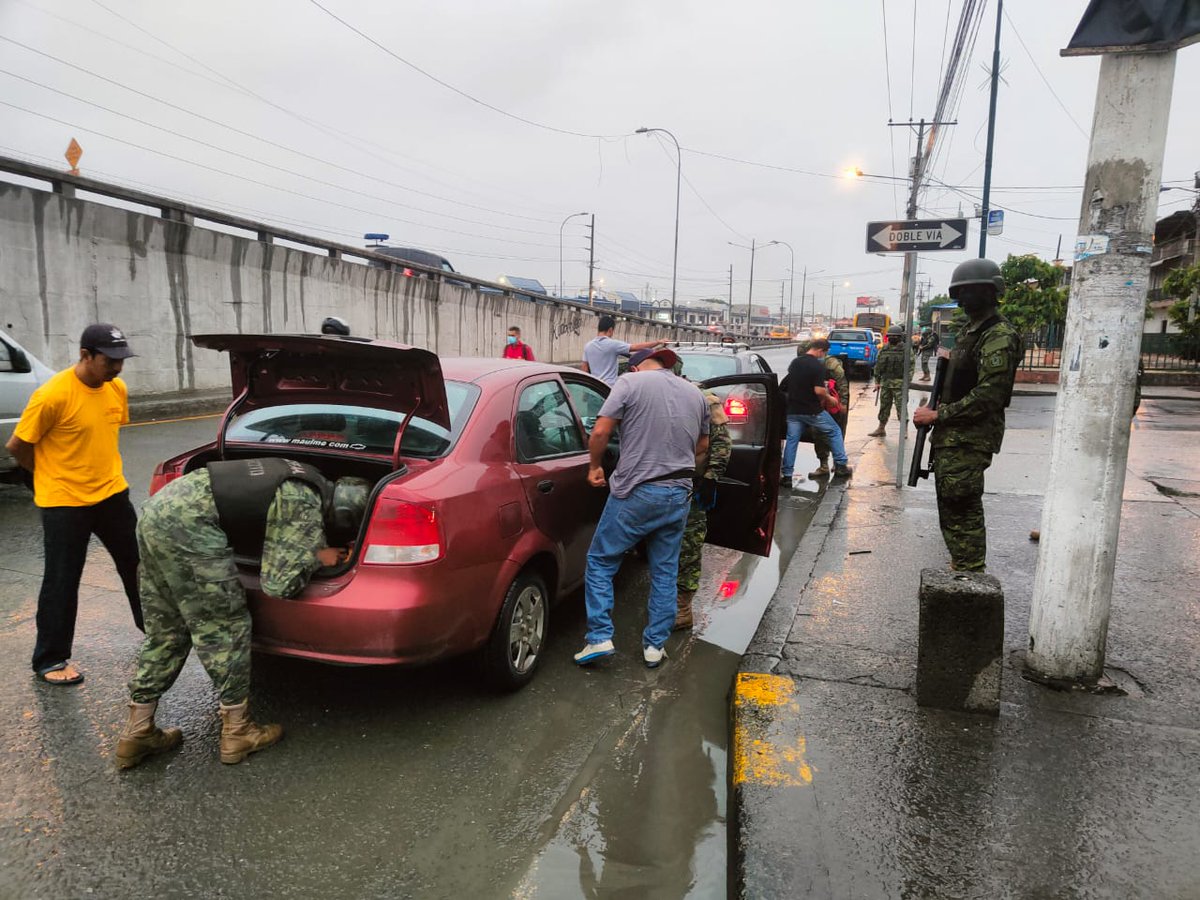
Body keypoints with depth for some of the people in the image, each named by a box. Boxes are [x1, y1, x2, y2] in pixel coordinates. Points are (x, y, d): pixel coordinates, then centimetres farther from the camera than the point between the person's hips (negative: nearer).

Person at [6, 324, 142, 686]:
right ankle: (50, 660, 21)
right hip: (64, 503, -6)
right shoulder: (52, 395, -20)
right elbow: (17, 446, -11)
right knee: (62, 582, 5)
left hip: (111, 494, 6)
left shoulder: (117, 389, -1)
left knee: (138, 565, 15)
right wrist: (53, 476, 1)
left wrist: (100, 468, 14)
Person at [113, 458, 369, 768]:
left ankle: (137, 734, 24)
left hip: (158, 508, 10)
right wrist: (317, 558, 4)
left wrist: (310, 549, 21)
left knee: (166, 633, 17)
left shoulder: (310, 484, 14)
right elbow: (279, 584, -10)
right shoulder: (306, 510, -11)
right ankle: (237, 732, 12)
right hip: (188, 525, -10)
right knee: (225, 629, 2)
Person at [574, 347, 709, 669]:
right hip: (679, 494, 5)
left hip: (635, 492, -5)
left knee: (600, 561, 9)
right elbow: (703, 447, 20)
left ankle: (600, 637, 5)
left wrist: (594, 466, 4)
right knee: (665, 572, 14)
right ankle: (655, 645, 21)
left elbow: (600, 432, -12)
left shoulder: (631, 382, -5)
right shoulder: (695, 393, 12)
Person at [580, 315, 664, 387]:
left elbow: (584, 369, 10)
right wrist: (658, 342, -1)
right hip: (610, 387, -6)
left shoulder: (588, 346, 6)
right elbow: (637, 347, -10)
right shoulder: (613, 344, -11)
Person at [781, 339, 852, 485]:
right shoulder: (818, 366, -15)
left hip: (793, 410, 5)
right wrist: (829, 399, -3)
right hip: (813, 411, -5)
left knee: (791, 440, 8)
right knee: (834, 432, 14)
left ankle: (787, 475, 4)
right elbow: (819, 390, -22)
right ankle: (841, 466, 18)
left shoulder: (795, 362, 7)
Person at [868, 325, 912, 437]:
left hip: (899, 384, -5)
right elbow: (878, 366, 13)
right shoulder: (884, 350, 10)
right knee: (884, 407, 11)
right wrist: (877, 382, 8)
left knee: (901, 407, -5)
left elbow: (910, 367, -8)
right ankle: (881, 429, 20)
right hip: (885, 383, 5)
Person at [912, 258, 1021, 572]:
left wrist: (938, 415, -18)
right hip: (950, 437, 10)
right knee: (950, 507, 19)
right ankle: (960, 568, 33)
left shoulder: (1000, 337, -15)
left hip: (970, 440, -10)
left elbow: (988, 396, -22)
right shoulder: (969, 331, 17)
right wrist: (934, 411, 10)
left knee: (962, 511, -8)